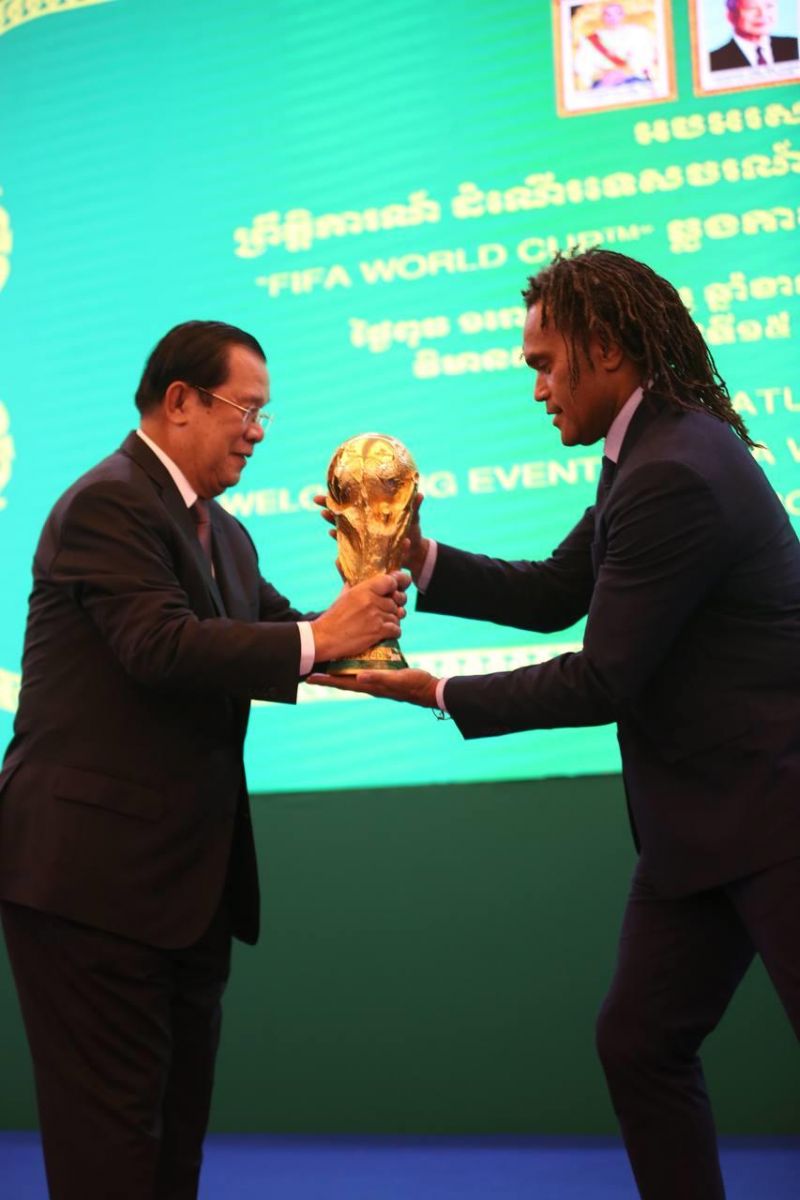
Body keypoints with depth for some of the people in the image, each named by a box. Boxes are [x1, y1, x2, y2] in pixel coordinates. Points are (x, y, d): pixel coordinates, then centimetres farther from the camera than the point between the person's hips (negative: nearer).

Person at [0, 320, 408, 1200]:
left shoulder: (220, 531, 17)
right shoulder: (108, 503, -14)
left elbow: (273, 633, 9)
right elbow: (161, 644, -27)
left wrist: (356, 621, -10)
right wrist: (317, 640, -26)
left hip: (184, 873, 10)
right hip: (92, 866, -10)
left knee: (177, 1110, 16)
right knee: (112, 1113, -2)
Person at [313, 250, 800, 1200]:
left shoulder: (676, 474, -22)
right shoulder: (654, 452, 9)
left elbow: (601, 680, -20)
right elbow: (554, 595, 14)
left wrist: (437, 694, -11)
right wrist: (421, 560, 1)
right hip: (699, 824, 10)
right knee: (640, 1044, 13)